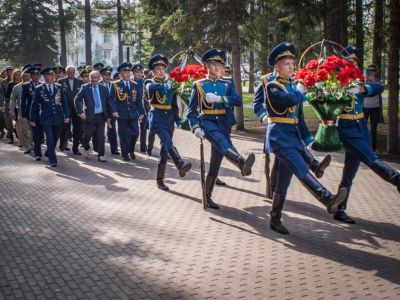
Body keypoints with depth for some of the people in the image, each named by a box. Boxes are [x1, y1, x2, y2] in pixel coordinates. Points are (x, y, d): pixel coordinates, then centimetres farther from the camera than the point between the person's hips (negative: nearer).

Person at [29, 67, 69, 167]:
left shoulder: (58, 87, 6)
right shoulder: (39, 89, -1)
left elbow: (64, 102, 8)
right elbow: (34, 104, 2)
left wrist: (66, 115, 1)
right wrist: (32, 119, 1)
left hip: (58, 117, 3)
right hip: (46, 118, -3)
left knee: (55, 137, 13)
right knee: (50, 139, -7)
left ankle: (48, 153, 37)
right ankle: (53, 160, -1)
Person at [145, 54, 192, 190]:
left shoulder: (170, 84, 14)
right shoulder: (149, 82, 4)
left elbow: (174, 104, 16)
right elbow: (150, 88, -23)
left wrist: (177, 119, 8)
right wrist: (164, 85, -36)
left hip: (169, 117, 5)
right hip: (157, 116, -5)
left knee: (165, 148, 4)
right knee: (168, 143, -26)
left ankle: (160, 179, 12)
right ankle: (181, 165, -45)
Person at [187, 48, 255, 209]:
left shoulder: (227, 84, 12)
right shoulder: (198, 85, 6)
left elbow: (238, 101, -6)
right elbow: (191, 110, 4)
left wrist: (219, 98, -19)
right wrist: (195, 127, -12)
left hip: (223, 123, 4)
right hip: (207, 122, -3)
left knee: (216, 161, 1)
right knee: (221, 141, -36)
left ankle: (207, 196, 13)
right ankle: (242, 162, -64)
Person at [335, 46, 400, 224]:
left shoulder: (360, 82, 10)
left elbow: (379, 87, -6)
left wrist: (363, 89, -23)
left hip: (361, 129, 6)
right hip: (346, 129, -6)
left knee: (349, 173, 8)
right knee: (372, 160, -24)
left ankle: (340, 210, 14)